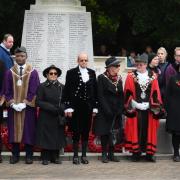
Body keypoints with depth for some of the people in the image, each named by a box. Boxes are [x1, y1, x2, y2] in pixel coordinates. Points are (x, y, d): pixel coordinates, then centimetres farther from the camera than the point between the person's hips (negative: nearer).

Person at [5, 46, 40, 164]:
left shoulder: (33, 72, -1)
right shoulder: (10, 72, 4)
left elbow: (34, 91, -5)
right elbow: (7, 91, 4)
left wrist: (24, 103, -13)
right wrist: (12, 103, -9)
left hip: (28, 107, -2)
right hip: (13, 107, 2)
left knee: (28, 130, 1)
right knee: (14, 130, 3)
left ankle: (29, 155, 8)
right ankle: (15, 155, 11)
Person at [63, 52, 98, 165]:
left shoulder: (92, 73, 10)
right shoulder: (71, 73, -1)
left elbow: (95, 91, 11)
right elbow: (67, 91, -3)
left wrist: (95, 107, 6)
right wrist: (68, 107, -10)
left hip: (88, 107, 3)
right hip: (76, 107, -3)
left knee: (86, 132, 6)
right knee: (76, 132, 0)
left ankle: (84, 155, 14)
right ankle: (75, 156, 7)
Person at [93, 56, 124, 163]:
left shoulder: (119, 79, 10)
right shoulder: (102, 78, -6)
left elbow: (121, 96, 11)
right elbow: (100, 96, -10)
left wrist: (120, 109, 0)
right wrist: (107, 110, -16)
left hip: (116, 111, 4)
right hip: (105, 111, -4)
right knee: (105, 132, 0)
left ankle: (111, 153, 9)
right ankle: (104, 154, 6)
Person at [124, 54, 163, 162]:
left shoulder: (152, 77, 6)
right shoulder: (131, 76, 1)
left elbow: (156, 93, 5)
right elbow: (128, 93, -1)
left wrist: (154, 106, -3)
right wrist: (134, 105, -10)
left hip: (149, 109, 1)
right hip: (135, 109, -1)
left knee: (149, 130, 3)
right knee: (136, 130, -2)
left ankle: (149, 152, 8)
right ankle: (136, 152, 4)